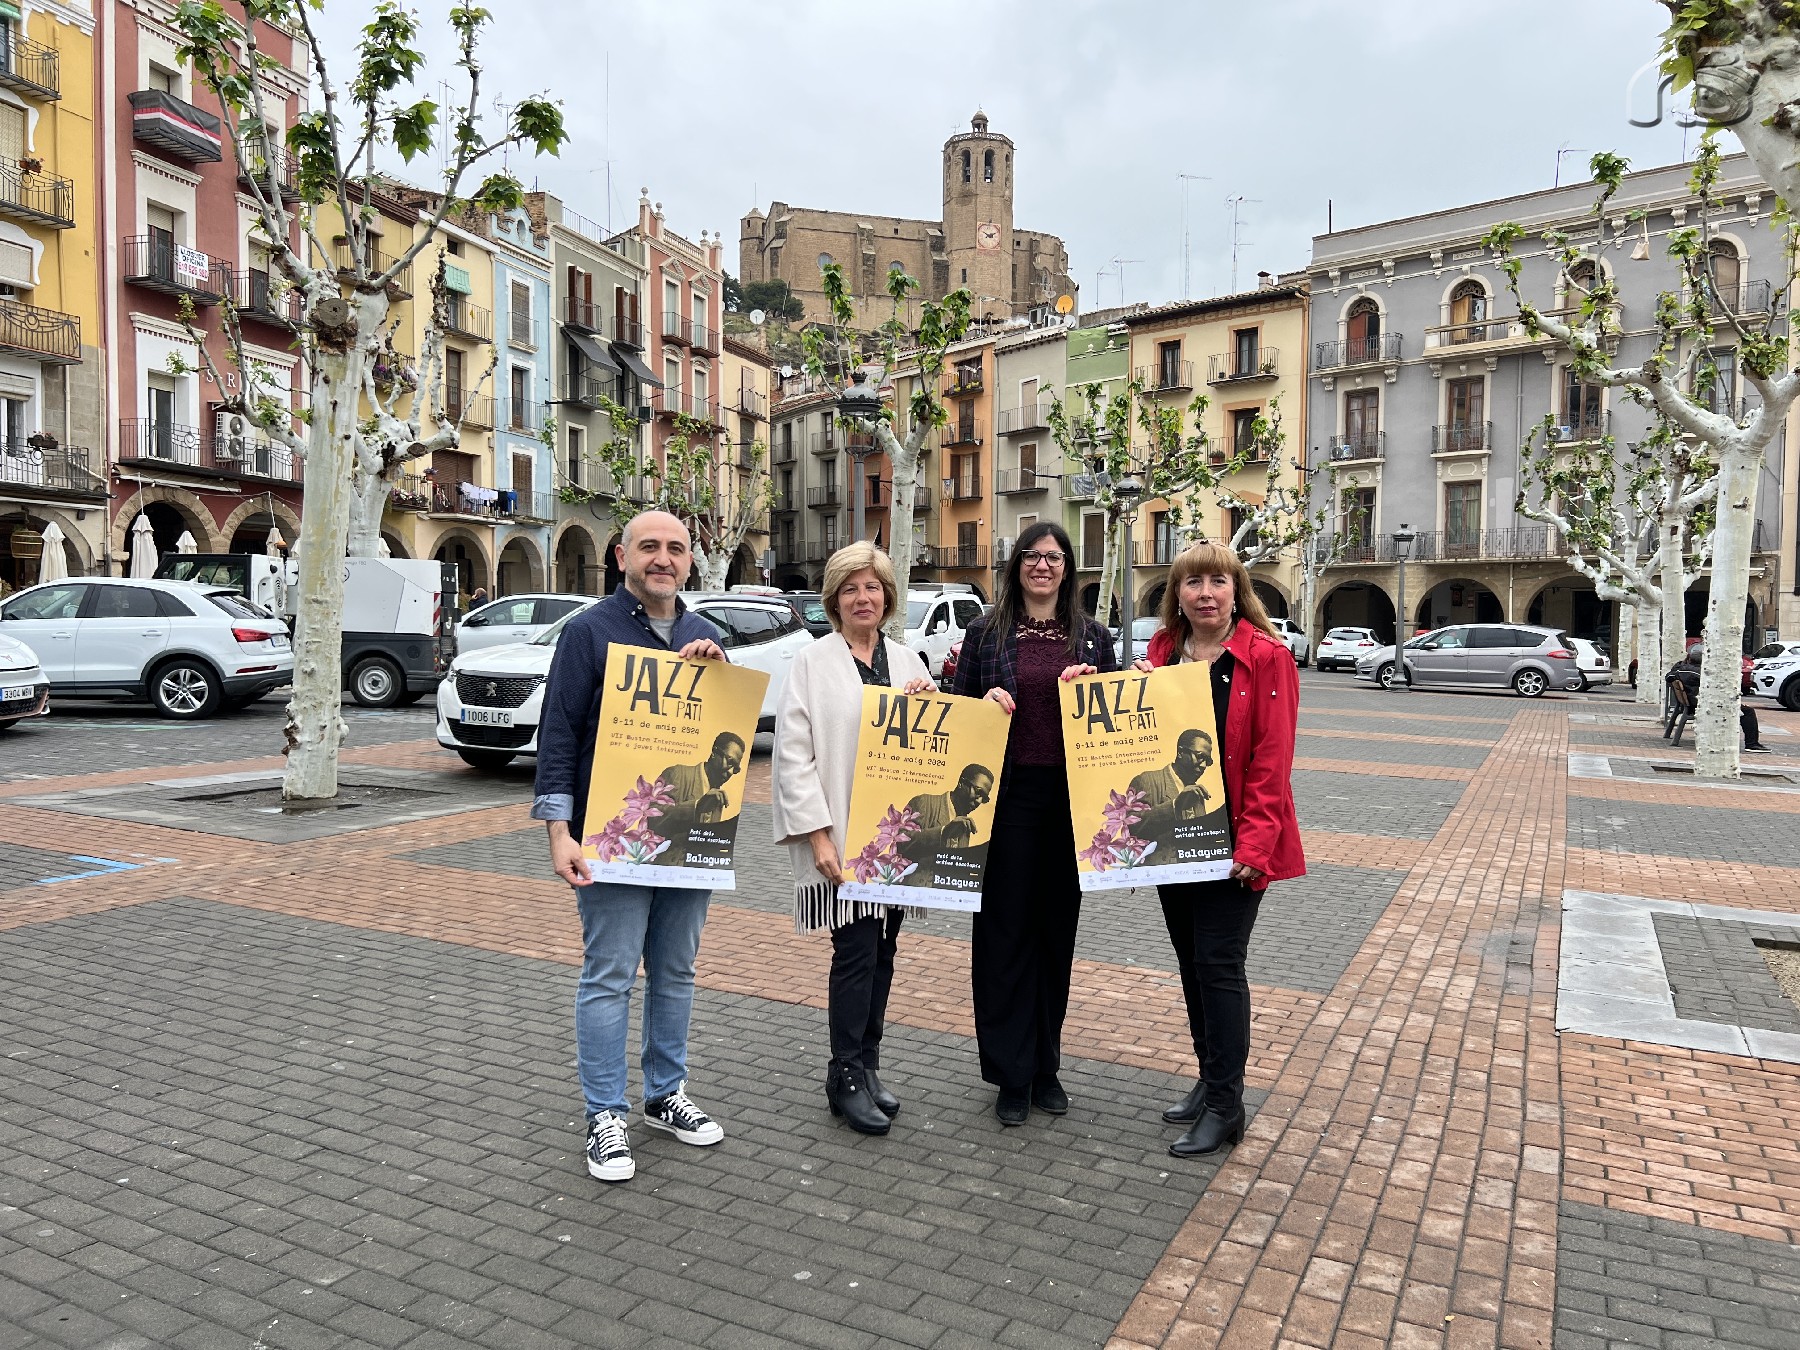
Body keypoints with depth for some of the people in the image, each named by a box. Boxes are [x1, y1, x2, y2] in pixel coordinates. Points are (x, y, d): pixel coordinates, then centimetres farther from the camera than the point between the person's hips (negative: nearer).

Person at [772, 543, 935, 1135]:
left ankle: (867, 1066, 24)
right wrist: (819, 836, -15)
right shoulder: (812, 663, -4)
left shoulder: (908, 661, 11)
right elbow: (793, 755, -9)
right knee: (855, 952, -5)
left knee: (882, 952, 11)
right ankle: (847, 1077, 9)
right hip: (842, 837, -5)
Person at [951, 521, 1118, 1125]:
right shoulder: (986, 633, 4)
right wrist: (986, 703, -12)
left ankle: (1045, 1064, 26)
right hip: (1006, 798, -2)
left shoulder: (1093, 637, 9)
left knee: (1057, 932, 10)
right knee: (1005, 932, 2)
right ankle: (1011, 1073, 14)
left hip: (1069, 800, 2)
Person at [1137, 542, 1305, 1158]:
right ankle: (1211, 1080, 30)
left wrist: (1253, 843, -19)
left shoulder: (1266, 657, -9)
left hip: (1232, 843, -6)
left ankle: (1224, 1106, 11)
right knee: (1191, 961, 14)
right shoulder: (1161, 653, 7)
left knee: (1219, 963, -2)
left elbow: (1272, 759, -14)